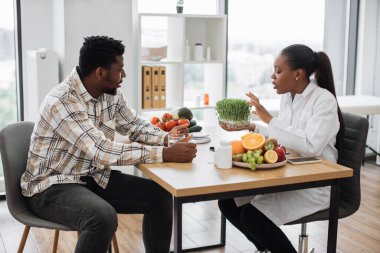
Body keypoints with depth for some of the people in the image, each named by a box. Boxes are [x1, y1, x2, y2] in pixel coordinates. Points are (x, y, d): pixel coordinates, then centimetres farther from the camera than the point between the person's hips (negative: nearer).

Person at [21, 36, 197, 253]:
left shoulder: (112, 93, -3)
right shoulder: (61, 102, -28)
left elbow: (135, 125, 10)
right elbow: (103, 152, -34)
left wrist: (167, 138, -11)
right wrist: (166, 154, -35)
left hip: (94, 177, 8)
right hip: (53, 185, -7)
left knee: (160, 194, -3)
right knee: (104, 217, -36)